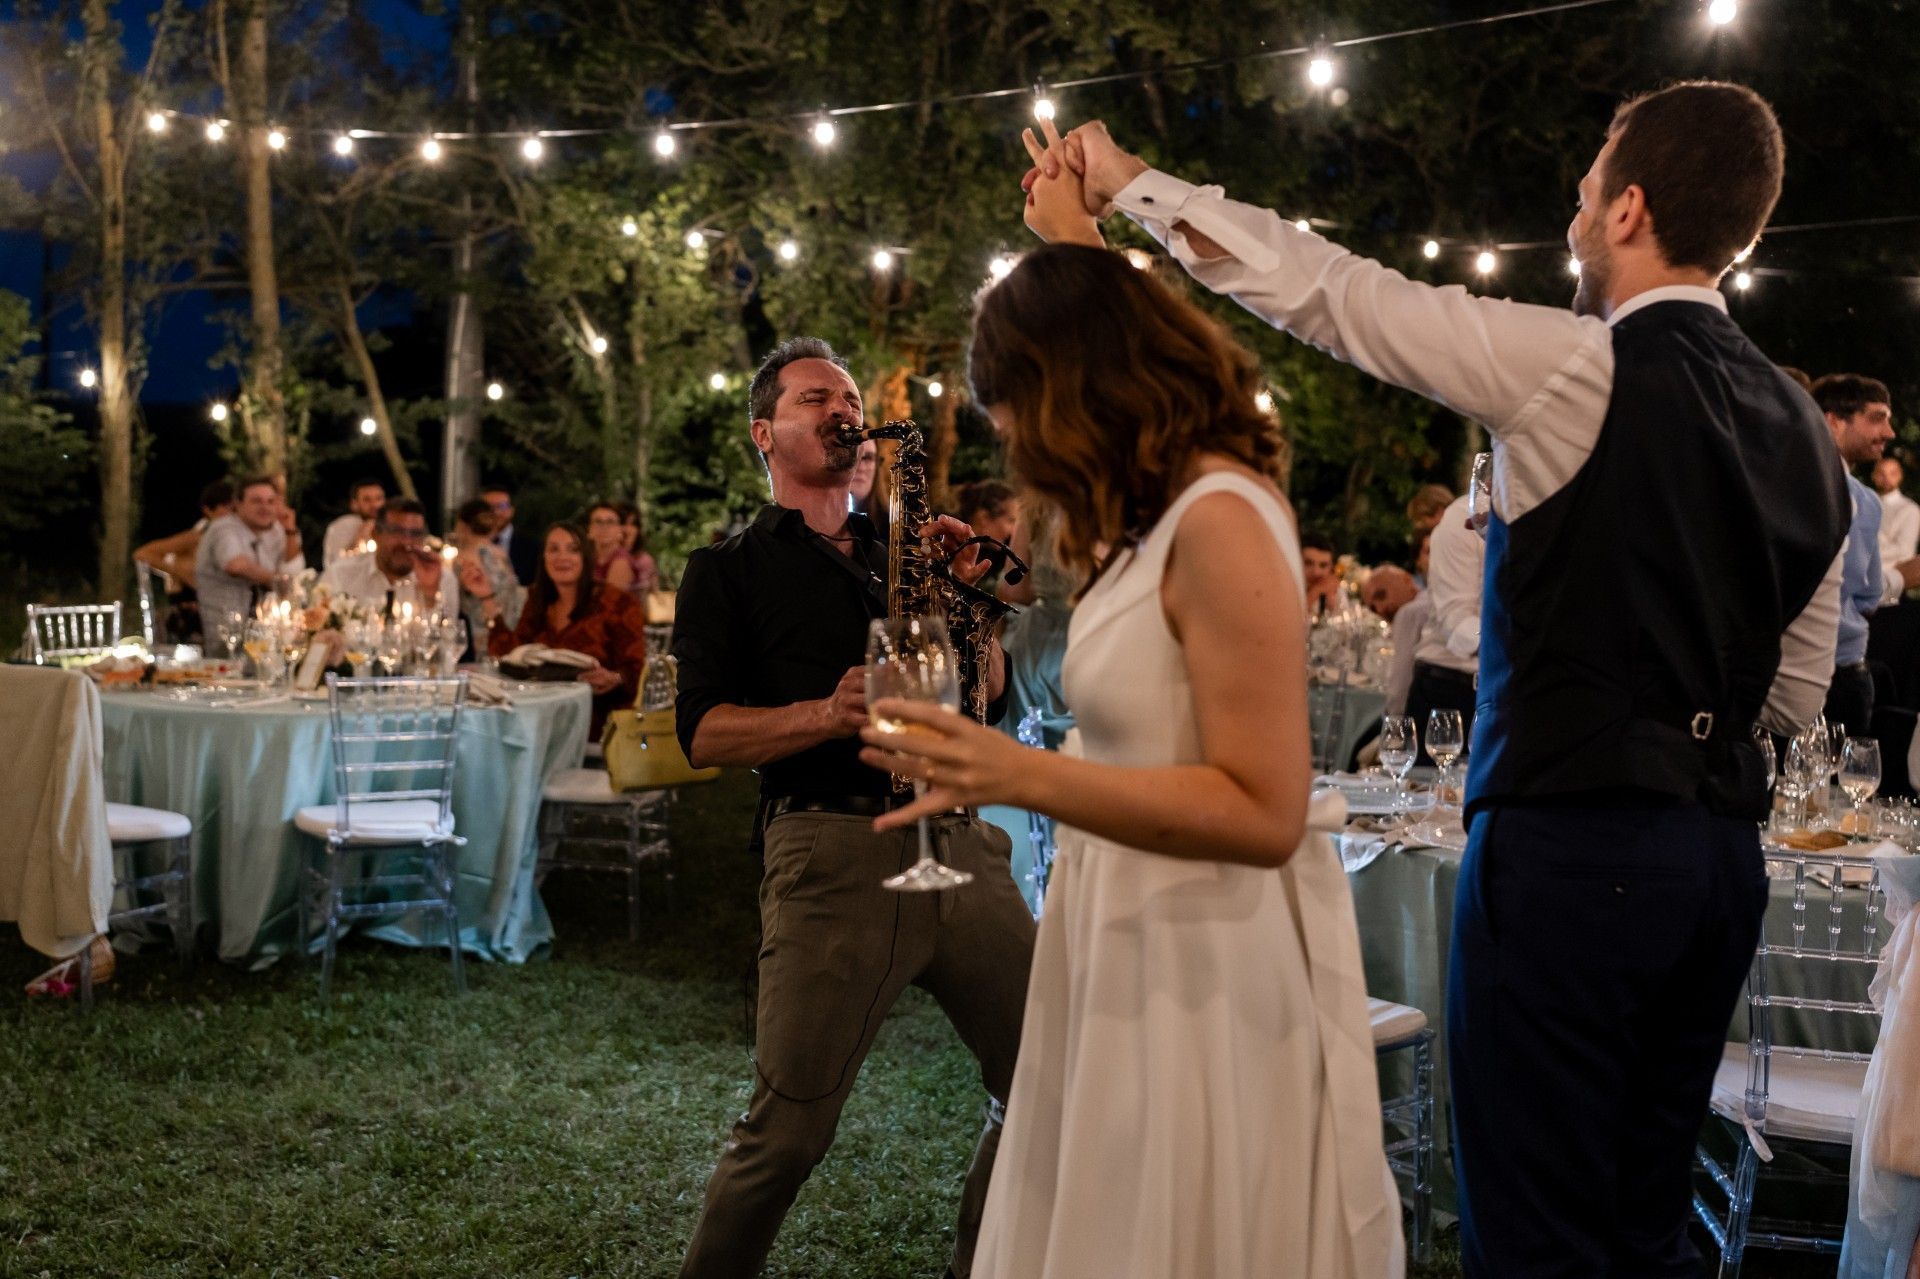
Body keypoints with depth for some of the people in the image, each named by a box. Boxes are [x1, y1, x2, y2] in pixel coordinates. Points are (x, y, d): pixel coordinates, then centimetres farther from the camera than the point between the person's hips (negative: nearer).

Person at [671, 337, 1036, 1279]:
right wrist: (825, 714, -18)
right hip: (833, 848, -5)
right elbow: (704, 732, -2)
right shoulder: (728, 572, 11)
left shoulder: (897, 557, 24)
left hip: (958, 843, 5)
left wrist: (965, 593, 3)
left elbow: (989, 697, 18)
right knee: (788, 1131, -6)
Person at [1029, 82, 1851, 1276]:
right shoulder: (1805, 431, 11)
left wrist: (1129, 180, 5)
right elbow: (1798, 693, 17)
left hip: (1571, 842, -7)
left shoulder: (1580, 369, -10)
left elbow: (1314, 284, -7)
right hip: (1723, 850, 8)